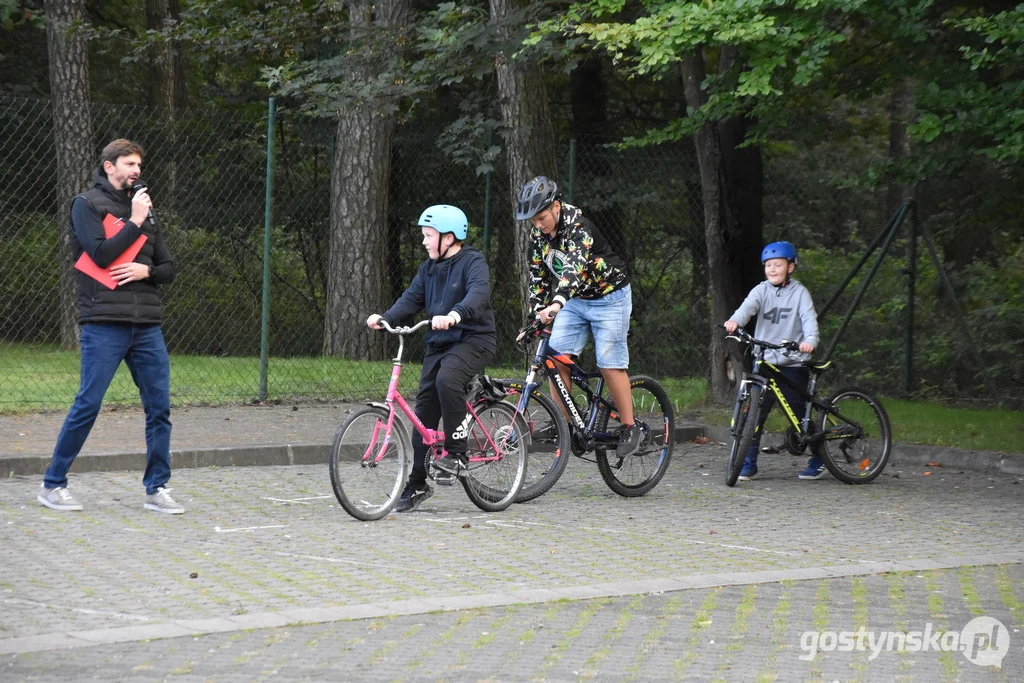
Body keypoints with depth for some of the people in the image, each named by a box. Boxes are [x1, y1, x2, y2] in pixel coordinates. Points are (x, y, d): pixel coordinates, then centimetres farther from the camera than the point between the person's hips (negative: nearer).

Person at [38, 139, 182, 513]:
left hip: (146, 326, 6)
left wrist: (146, 270, -3)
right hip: (104, 324, -6)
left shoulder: (144, 209, 19)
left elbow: (168, 268, 17)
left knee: (159, 406, 1)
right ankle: (52, 485, 6)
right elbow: (101, 254, -13)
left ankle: (157, 488, 9)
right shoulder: (87, 205, 2)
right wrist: (135, 222, -7)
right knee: (87, 405, -5)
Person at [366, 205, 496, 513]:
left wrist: (454, 315, -47)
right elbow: (412, 298, 4)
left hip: (474, 339, -7)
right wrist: (385, 318, -16)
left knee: (447, 379, -34)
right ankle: (417, 484, 9)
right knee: (425, 409, 2)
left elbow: (479, 293, -28)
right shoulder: (429, 267, 13)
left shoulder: (473, 261, -10)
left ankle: (456, 453, -21)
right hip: (439, 342, 7)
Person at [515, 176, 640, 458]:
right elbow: (538, 278, 5)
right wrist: (536, 315, -4)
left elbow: (575, 266, -44)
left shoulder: (578, 227, -28)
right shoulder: (538, 234, -4)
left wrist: (557, 302, -57)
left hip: (609, 297, -7)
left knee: (610, 364, -9)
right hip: (575, 300, 7)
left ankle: (629, 429, 3)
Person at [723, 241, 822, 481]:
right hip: (764, 361, 2)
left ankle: (818, 461, 17)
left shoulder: (799, 292, 1)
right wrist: (735, 321, -37)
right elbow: (748, 306, -14)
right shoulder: (762, 290, 5)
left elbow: (809, 319, -12)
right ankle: (749, 463, 6)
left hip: (793, 364, -2)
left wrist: (810, 340, -34)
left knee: (799, 415, 1)